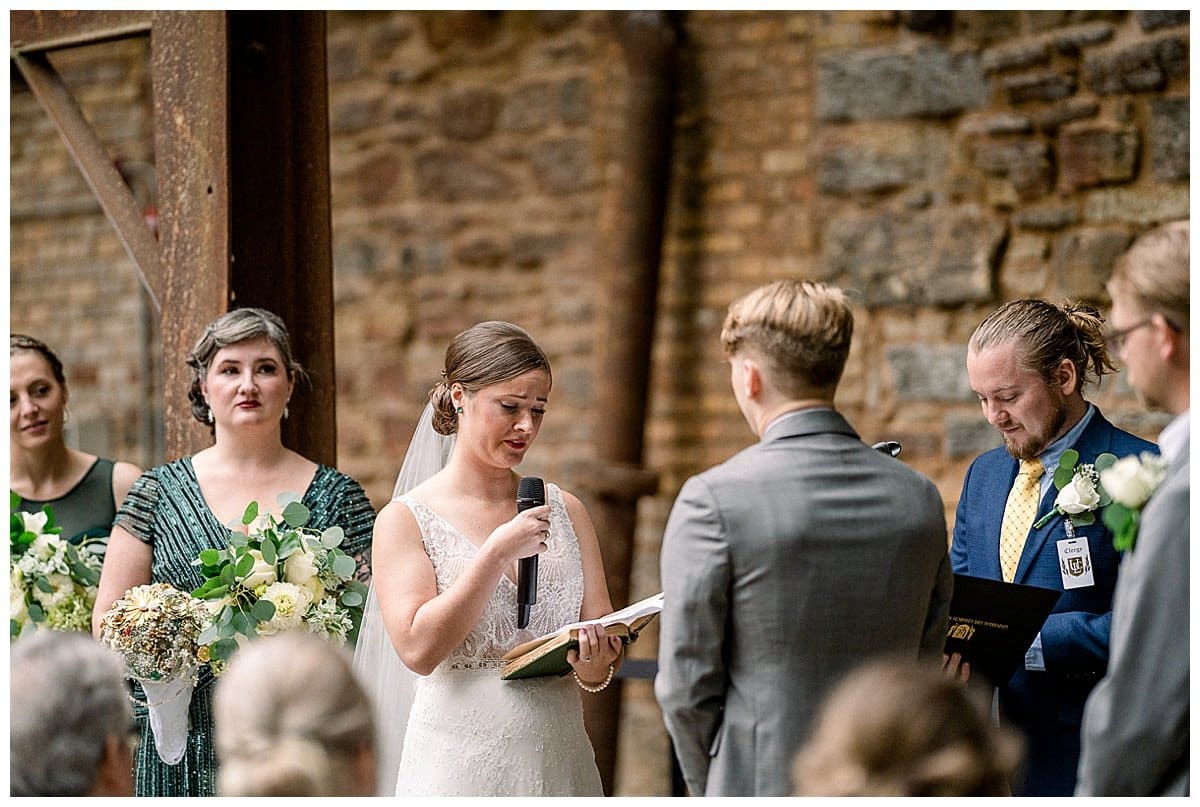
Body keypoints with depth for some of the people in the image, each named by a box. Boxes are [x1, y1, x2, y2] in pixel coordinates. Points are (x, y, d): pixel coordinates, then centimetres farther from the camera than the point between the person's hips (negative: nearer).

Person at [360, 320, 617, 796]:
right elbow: (418, 648, -15)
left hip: (559, 763, 4)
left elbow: (602, 629, 6)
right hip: (459, 768, -4)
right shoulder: (406, 520, -4)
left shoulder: (565, 511, 7)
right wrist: (497, 552, -17)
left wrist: (596, 666, -16)